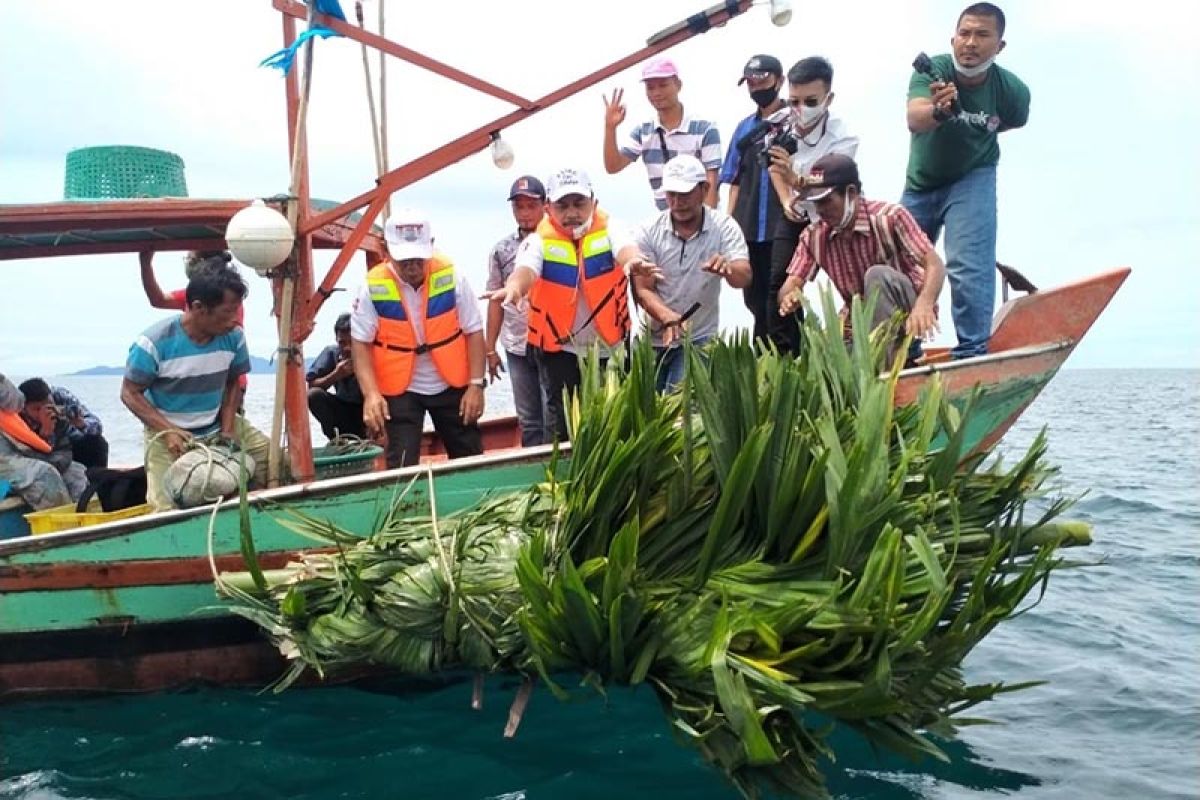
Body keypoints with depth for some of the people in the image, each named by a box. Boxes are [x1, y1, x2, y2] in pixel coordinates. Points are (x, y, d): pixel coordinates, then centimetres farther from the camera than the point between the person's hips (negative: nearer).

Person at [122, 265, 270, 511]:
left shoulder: (234, 337, -11)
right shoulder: (155, 342, -21)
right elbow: (130, 393, -11)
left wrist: (228, 429, -9)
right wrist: (169, 431, -22)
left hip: (218, 426, 4)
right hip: (168, 431, -4)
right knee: (168, 508, -15)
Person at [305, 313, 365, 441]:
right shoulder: (331, 352, -11)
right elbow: (311, 385, -13)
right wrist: (335, 375, -28)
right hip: (343, 408, 3)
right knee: (314, 395, -23)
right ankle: (337, 439, -10)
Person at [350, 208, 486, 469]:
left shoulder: (450, 276, -13)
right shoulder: (373, 286, -15)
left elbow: (474, 331, -5)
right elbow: (361, 343, -8)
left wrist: (476, 384, -9)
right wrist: (371, 394, -19)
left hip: (451, 385, 2)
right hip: (399, 389, -1)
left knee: (470, 459, 13)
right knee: (402, 467, -1)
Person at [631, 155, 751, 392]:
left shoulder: (724, 227, -9)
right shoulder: (648, 232, -8)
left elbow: (744, 277, -22)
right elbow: (643, 290, -10)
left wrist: (727, 268, -47)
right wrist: (667, 317, -30)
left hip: (699, 339, -1)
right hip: (652, 339, 2)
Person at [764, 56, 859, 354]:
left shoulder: (843, 139, -32)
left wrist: (792, 177, -59)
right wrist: (785, 199, -8)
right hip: (793, 214, 4)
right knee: (780, 285, -2)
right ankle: (784, 358, 6)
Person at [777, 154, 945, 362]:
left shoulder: (889, 217, -18)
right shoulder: (813, 236, -4)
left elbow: (935, 265, -26)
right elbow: (789, 287, -7)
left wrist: (924, 305, -47)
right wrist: (789, 297, -35)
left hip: (908, 315, -4)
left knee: (876, 274, -32)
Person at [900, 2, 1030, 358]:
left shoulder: (1013, 91, -19)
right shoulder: (932, 71, -24)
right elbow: (914, 118, -44)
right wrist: (937, 112, -63)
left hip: (972, 179, -2)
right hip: (920, 183, 2)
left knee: (968, 266, -22)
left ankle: (972, 352, -16)